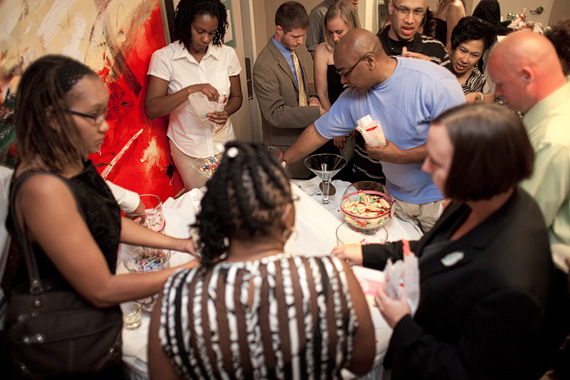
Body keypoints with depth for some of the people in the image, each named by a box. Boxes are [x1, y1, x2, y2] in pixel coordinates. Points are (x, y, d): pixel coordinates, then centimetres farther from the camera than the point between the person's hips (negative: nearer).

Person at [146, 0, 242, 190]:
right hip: (187, 150, -2)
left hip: (223, 143, 3)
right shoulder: (163, 57, -10)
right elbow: (152, 110, -17)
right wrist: (190, 90, -28)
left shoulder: (227, 54, -2)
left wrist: (226, 112, -13)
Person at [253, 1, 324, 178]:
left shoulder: (292, 52, 7)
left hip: (304, 140, 8)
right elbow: (274, 113, -28)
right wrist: (318, 112, -30)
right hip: (284, 148, -8)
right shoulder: (264, 66, -23)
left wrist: (313, 98, -3)